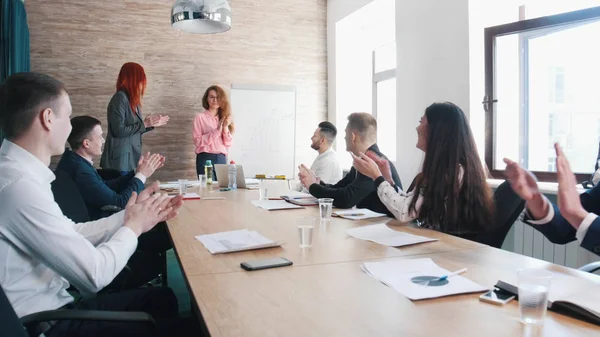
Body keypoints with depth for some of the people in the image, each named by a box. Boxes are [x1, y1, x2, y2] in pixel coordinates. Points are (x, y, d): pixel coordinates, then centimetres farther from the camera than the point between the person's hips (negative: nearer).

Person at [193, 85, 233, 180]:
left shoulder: (224, 118, 14)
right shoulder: (200, 117, 2)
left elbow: (228, 143, 8)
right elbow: (197, 141, -8)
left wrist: (225, 127, -8)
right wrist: (216, 130, -14)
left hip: (222, 159, 4)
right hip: (205, 159, -4)